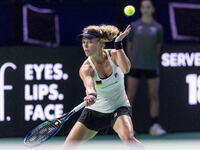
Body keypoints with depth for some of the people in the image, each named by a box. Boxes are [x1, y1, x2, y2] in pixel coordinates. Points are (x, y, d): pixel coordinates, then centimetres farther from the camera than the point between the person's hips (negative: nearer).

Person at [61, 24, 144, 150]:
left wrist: (118, 44, -37)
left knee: (128, 138, -31)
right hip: (95, 110, 1)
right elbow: (89, 85, -39)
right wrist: (91, 95, -62)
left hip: (119, 108, -1)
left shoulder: (114, 55, -13)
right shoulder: (86, 68, -18)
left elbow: (126, 69, -34)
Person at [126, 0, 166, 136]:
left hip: (152, 67, 1)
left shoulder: (158, 28, 6)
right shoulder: (133, 26, 5)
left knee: (154, 96, 0)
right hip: (135, 66, -1)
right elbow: (129, 45, 13)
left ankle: (155, 126, 5)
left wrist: (152, 60, 13)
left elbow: (158, 47, 13)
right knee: (130, 96, -1)